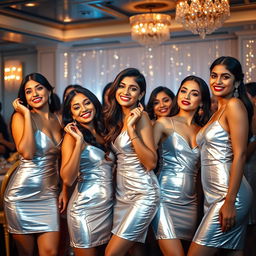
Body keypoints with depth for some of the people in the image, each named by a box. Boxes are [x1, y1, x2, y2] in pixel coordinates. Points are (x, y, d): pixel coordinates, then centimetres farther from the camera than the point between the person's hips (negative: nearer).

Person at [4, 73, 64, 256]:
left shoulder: (58, 119, 8)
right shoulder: (21, 117, -6)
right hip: (24, 193, -4)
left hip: (49, 193, 4)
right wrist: (27, 114, -16)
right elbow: (27, 153, -22)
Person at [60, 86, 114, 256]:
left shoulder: (103, 134, 10)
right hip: (86, 208, -6)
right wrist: (79, 141, -21)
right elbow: (67, 179, -19)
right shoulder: (72, 136, -7)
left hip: (109, 207, 6)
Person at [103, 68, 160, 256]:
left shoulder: (141, 116, -12)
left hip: (143, 193, -7)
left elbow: (151, 163, -19)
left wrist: (131, 128, -22)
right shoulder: (115, 118, 10)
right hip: (122, 193, 7)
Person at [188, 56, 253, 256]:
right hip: (213, 195, 9)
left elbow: (240, 155, -16)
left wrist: (229, 202, -20)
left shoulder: (235, 105, -8)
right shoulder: (217, 110, 19)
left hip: (228, 195, -9)